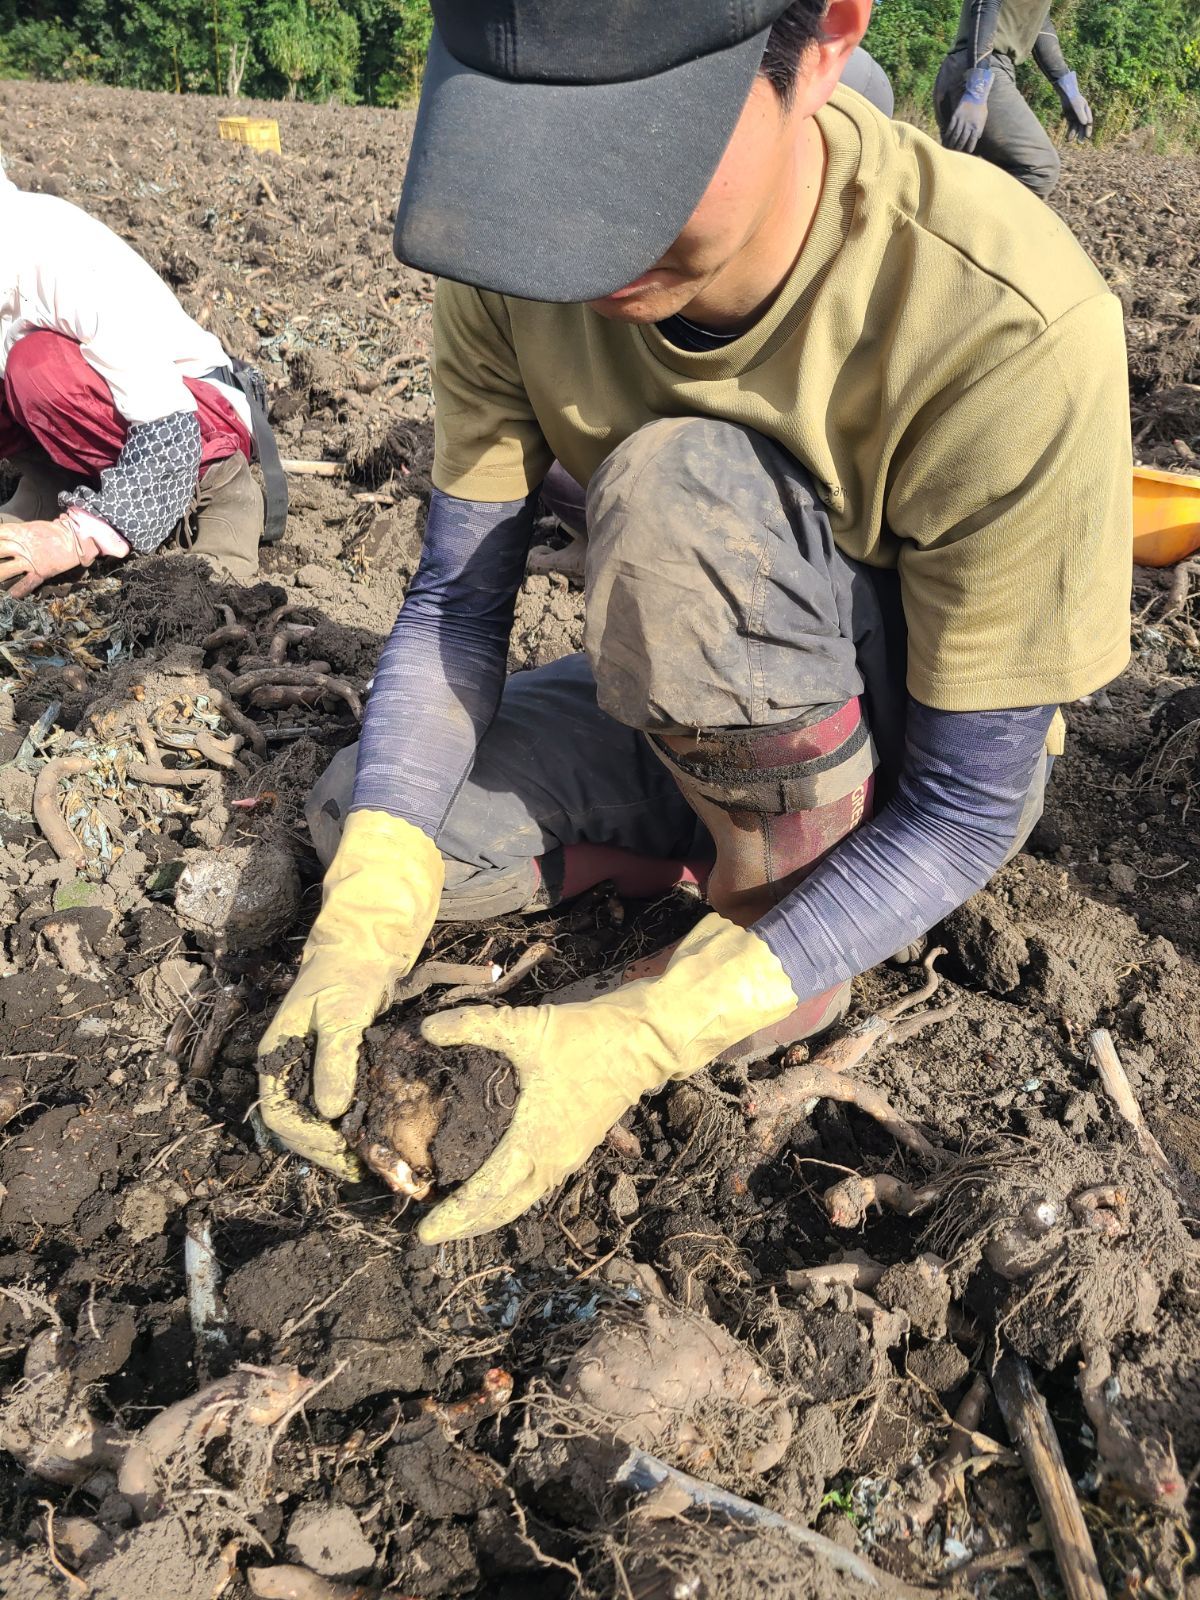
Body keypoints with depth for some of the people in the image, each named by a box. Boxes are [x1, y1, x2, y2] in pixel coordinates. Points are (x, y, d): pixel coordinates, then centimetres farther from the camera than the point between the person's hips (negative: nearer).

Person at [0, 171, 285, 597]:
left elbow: (170, 428, -31)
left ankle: (210, 486, -14)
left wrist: (79, 535, -37)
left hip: (194, 414, -6)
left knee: (40, 367, -31)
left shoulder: (63, 259, -28)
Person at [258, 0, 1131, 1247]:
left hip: (911, 742, -4)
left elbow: (965, 813, -27)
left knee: (675, 491, -33)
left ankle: (785, 887, -9)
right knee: (358, 819, -9)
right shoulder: (517, 257, -19)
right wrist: (364, 920, -27)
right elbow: (456, 603, -13)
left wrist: (649, 1035, -33)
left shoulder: (1007, 329, -34)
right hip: (697, 717, 4)